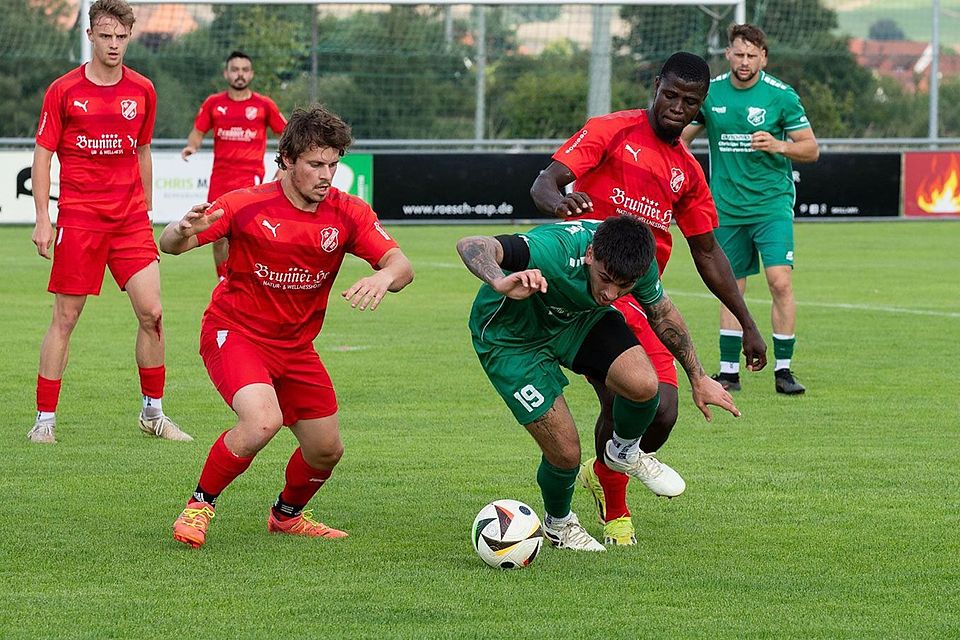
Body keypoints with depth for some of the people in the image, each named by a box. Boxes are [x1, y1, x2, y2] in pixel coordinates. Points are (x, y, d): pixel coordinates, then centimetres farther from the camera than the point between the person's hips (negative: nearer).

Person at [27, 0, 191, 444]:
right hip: (79, 219, -3)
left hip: (131, 219, 3)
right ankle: (45, 419, 6)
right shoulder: (64, 90, -3)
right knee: (65, 318, -1)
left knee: (152, 313, -4)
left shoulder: (142, 91, 7)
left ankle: (153, 412, 10)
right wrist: (43, 220, -5)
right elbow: (43, 154, 0)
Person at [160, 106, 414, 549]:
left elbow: (401, 265, -16)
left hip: (296, 345, 5)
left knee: (327, 450, 8)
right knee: (262, 421, -31)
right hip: (235, 332, -5)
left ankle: (288, 514, 40)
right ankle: (199, 506, -9)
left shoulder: (348, 215, -8)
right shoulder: (248, 205, -18)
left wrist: (384, 277, -41)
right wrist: (184, 231, -40)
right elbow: (169, 245, -15)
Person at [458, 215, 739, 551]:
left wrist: (698, 378, 9)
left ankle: (623, 453, 15)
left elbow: (661, 312, 0)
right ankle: (559, 524, 26)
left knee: (643, 384, -22)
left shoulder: (638, 264, -23)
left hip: (579, 320, 5)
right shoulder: (555, 252, -42)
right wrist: (500, 283, -75)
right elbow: (471, 246, -53)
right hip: (510, 337, -5)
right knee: (565, 453, -10)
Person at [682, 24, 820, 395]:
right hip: (727, 208, 3)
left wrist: (779, 146, -21)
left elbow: (811, 149, -4)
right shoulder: (710, 92, 3)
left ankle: (783, 370, -6)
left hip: (772, 202, -3)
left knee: (780, 281, -14)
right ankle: (729, 372, 14)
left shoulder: (780, 96, -6)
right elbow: (679, 138, 17)